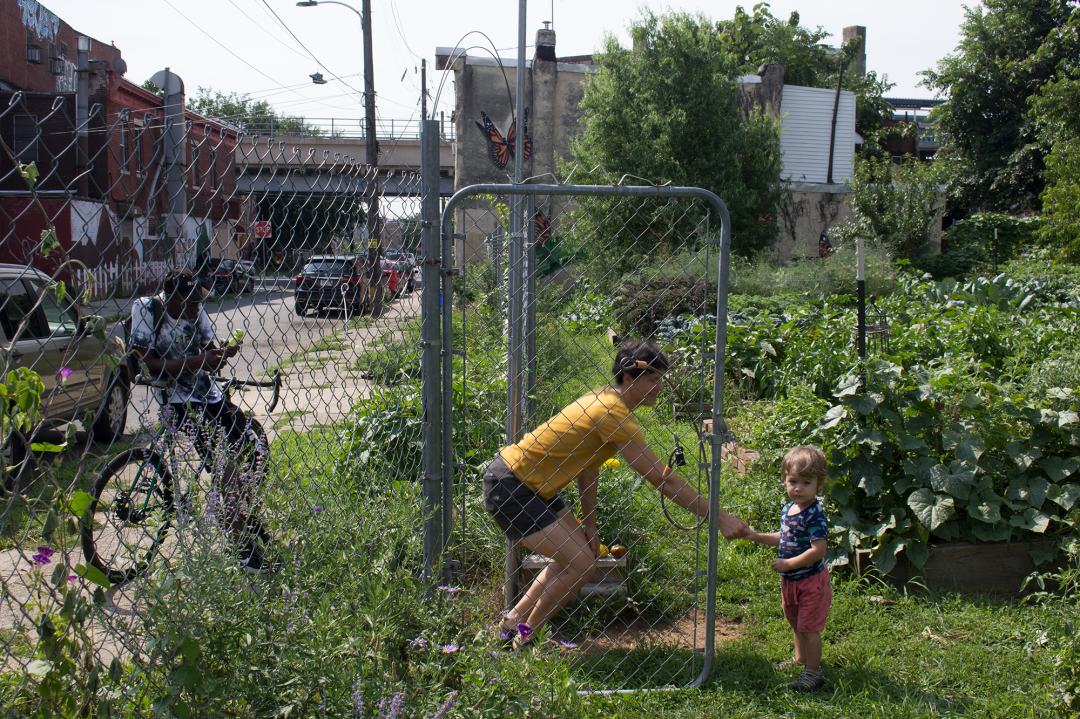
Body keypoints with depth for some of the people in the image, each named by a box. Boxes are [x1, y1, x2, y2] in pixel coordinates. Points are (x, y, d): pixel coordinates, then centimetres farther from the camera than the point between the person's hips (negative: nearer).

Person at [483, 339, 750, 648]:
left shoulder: (604, 399, 5)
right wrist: (720, 518, -22)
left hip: (532, 487, 10)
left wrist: (589, 525, 10)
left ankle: (514, 620, 25)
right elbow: (661, 479, -25)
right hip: (509, 486, -10)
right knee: (580, 562, -8)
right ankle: (523, 639, 8)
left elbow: (586, 464, 11)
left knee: (580, 552, 14)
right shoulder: (614, 414, -24)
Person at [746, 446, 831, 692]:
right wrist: (757, 537, 9)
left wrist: (788, 563, -26)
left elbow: (818, 550, -28)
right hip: (790, 580, 9)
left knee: (809, 627, 1)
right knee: (796, 624, 24)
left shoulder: (815, 515, -23)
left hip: (811, 580, -9)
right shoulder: (788, 509, 3)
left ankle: (813, 671, 16)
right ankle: (801, 659, 43)